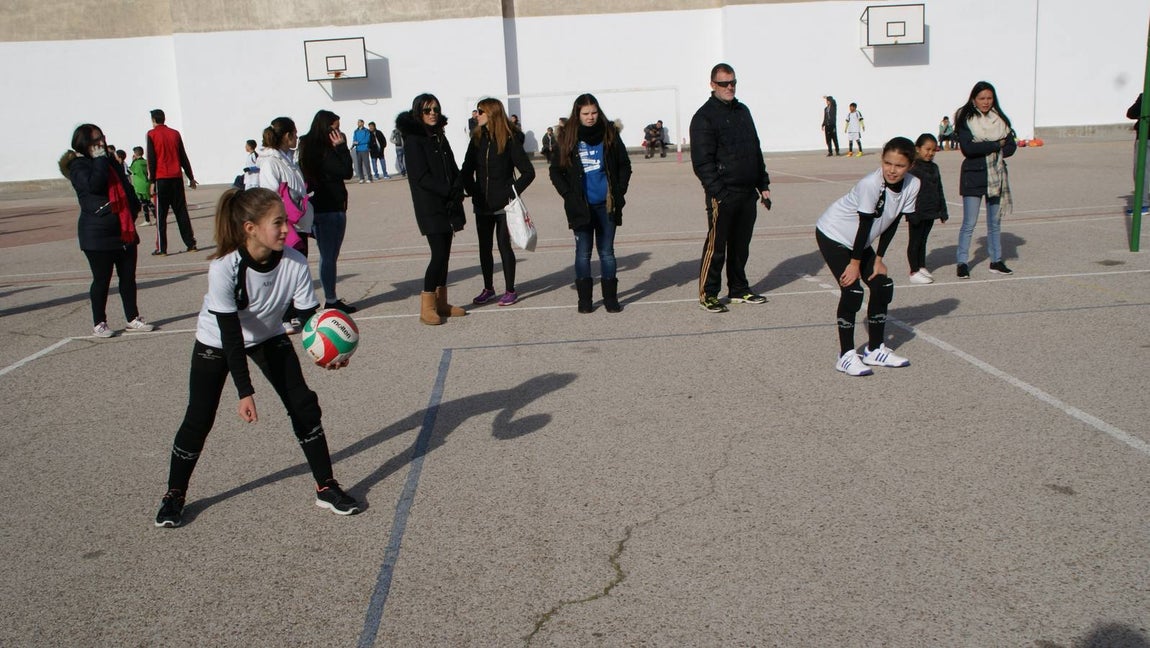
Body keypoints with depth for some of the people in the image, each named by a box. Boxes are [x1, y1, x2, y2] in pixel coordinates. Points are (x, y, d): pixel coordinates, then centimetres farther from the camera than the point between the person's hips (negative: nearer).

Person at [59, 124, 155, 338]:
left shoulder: (112, 163, 15)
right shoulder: (78, 166, -6)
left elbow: (126, 188, 22)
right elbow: (93, 184, -25)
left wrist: (134, 209, 7)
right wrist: (99, 159, -17)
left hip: (124, 231, 7)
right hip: (98, 234, -6)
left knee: (128, 277, 10)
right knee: (102, 280, 1)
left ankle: (133, 318, 19)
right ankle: (99, 324, 12)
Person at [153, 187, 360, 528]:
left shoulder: (295, 264, -27)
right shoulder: (223, 268, -35)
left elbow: (310, 316, -21)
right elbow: (230, 334, -32)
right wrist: (245, 392, -34)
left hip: (269, 338, 3)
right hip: (216, 342, -2)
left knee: (304, 406, -6)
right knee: (198, 419, -2)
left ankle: (326, 488, 7)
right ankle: (174, 495, 21)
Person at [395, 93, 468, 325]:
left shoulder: (440, 137, 15)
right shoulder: (414, 139, -7)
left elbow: (453, 169, 13)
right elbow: (421, 176, -14)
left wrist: (457, 190, -5)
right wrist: (450, 191, -16)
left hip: (447, 205, 7)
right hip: (430, 207, -7)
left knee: (444, 254, 9)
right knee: (439, 253, -12)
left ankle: (441, 303, 17)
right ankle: (427, 307, -4)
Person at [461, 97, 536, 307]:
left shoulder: (509, 140, -9)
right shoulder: (477, 139, 5)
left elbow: (528, 172, -8)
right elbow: (467, 170, 11)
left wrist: (513, 191, -13)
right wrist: (472, 191, -1)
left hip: (503, 205, -5)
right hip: (482, 205, 5)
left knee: (504, 245, 1)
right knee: (484, 247, 11)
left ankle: (510, 290, 12)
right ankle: (488, 288, 25)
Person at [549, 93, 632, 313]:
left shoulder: (609, 134, 1)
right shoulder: (567, 138, -1)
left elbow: (624, 165, 9)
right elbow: (556, 171, 5)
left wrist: (619, 192, -1)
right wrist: (569, 195, -6)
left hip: (606, 204, 1)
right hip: (580, 206, -1)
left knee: (607, 251, 7)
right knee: (583, 252, 5)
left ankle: (610, 298, 14)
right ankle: (584, 299, 13)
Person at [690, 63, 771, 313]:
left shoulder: (743, 111, 16)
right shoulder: (704, 117, -7)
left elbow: (756, 151, 21)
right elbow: (702, 161, -14)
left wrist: (763, 185, 16)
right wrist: (719, 192, -19)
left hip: (748, 193, 7)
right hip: (722, 195, -7)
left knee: (741, 245, 14)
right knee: (716, 246, -2)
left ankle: (739, 290, 25)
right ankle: (708, 294, 7)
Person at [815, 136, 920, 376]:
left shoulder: (912, 185, -12)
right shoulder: (871, 184, -31)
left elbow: (892, 223, -4)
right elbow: (865, 226, -25)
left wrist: (878, 259, -3)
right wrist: (855, 263, -17)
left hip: (859, 241, 7)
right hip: (832, 235, -7)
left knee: (883, 286, 3)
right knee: (852, 291, -15)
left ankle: (875, 350, 17)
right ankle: (846, 356, -4)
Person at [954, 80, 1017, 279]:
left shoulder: (1000, 119, 9)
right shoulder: (965, 120, -5)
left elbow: (1011, 146, 5)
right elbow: (967, 148, -18)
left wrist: (984, 149, -13)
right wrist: (996, 145, -12)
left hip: (996, 176, 5)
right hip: (973, 177, -5)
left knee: (995, 222, 12)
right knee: (969, 223, -5)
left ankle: (996, 261, 20)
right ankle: (962, 263, 2)